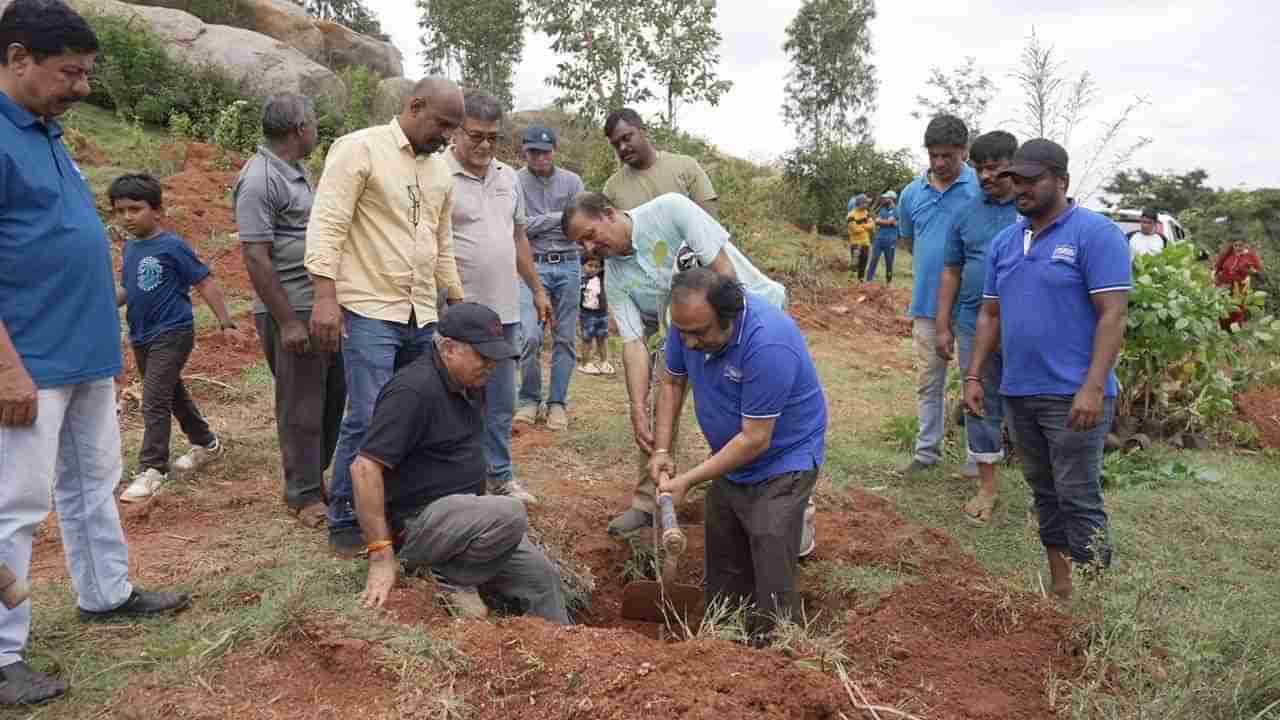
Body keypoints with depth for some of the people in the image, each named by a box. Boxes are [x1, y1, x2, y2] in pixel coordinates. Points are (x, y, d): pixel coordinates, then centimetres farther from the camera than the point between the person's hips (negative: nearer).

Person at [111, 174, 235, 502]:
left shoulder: (172, 246, -14)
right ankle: (206, 444, 38)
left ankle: (152, 469, -3)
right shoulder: (130, 248, 7)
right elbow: (129, 290, 18)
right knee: (173, 394, 20)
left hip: (172, 333, -8)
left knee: (154, 401, -11)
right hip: (141, 337, 8)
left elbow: (205, 283, -12)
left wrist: (226, 323, -14)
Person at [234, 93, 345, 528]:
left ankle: (313, 476, 30)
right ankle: (304, 495, 15)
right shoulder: (260, 179, -15)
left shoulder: (295, 174, 13)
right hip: (293, 312, -9)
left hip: (324, 307, 9)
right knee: (301, 407, 2)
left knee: (334, 394, 16)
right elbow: (255, 257, -19)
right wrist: (287, 322, -20)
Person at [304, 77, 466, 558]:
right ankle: (344, 521, 8)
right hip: (370, 309, -7)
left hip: (422, 315, 7)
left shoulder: (440, 168, 15)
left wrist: (458, 304, 21)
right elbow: (327, 224, -13)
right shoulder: (359, 148, -6)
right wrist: (325, 296, -22)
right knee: (368, 420, -8)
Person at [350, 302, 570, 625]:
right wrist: (381, 555, -27)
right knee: (510, 515, -30)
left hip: (459, 512, 9)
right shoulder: (414, 390, -22)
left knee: (541, 575, 0)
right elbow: (364, 467, -27)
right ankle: (453, 580, -9)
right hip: (417, 522, -9)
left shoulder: (465, 385, 8)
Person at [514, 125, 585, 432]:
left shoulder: (572, 181, 6)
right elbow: (516, 227, -10)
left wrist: (537, 224, -9)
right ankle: (529, 398, 9)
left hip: (568, 265, 2)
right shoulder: (515, 183, 0)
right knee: (530, 336, -12)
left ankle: (557, 402, 16)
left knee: (565, 337, 5)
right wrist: (558, 217, -7)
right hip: (533, 267, -2)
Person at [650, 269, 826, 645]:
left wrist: (688, 480, -23)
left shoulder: (768, 344, -35)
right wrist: (661, 450, -5)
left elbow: (755, 440, -29)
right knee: (723, 577, 18)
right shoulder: (690, 322, -14)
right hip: (731, 459, 7)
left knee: (770, 593, -9)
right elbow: (673, 382, 5)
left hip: (781, 462, -7)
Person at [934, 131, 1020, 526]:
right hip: (974, 326, 3)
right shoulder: (967, 214, 7)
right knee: (981, 405, 10)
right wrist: (943, 326, 7)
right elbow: (951, 272, 11)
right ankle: (987, 487, 23)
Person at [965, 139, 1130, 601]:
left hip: (1073, 396, -7)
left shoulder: (1095, 234, -9)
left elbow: (1112, 315, -15)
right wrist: (974, 376, 8)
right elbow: (990, 315, 16)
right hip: (1017, 393, 7)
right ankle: (1060, 588, 28)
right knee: (1044, 493, 15)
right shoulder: (1004, 242, 11)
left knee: (1078, 499, -3)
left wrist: (1093, 388, -22)